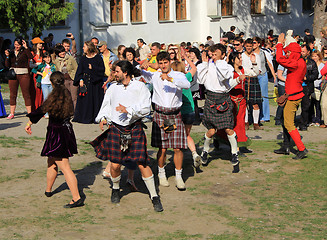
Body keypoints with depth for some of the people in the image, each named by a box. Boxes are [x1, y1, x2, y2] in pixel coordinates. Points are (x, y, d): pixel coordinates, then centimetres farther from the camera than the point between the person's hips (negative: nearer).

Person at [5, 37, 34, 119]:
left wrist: (26, 47, -20)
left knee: (26, 94, -3)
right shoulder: (11, 52, 10)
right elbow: (7, 65, 6)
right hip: (13, 74, 4)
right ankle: (12, 113, 11)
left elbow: (30, 57, -20)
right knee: (12, 94, 6)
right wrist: (7, 56, -7)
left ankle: (29, 113, 0)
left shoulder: (24, 51, 1)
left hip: (23, 75, -4)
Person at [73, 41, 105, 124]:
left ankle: (96, 118, 2)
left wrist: (93, 68, -12)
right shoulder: (83, 58, 10)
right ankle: (85, 117, 7)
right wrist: (80, 80, -6)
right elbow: (79, 70, 7)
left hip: (95, 82, -3)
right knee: (85, 99, 1)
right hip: (85, 81, 3)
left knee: (95, 100, -3)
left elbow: (102, 69, -4)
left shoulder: (98, 57, -1)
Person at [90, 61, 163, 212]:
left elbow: (146, 108, -8)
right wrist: (102, 118, -3)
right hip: (116, 129, 3)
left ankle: (154, 196, 5)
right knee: (115, 165, 0)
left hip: (135, 129, -2)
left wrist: (129, 110, -21)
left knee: (142, 164, -7)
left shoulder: (140, 87, -1)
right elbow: (106, 106, 16)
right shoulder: (113, 88, 9)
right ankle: (115, 189, 31)